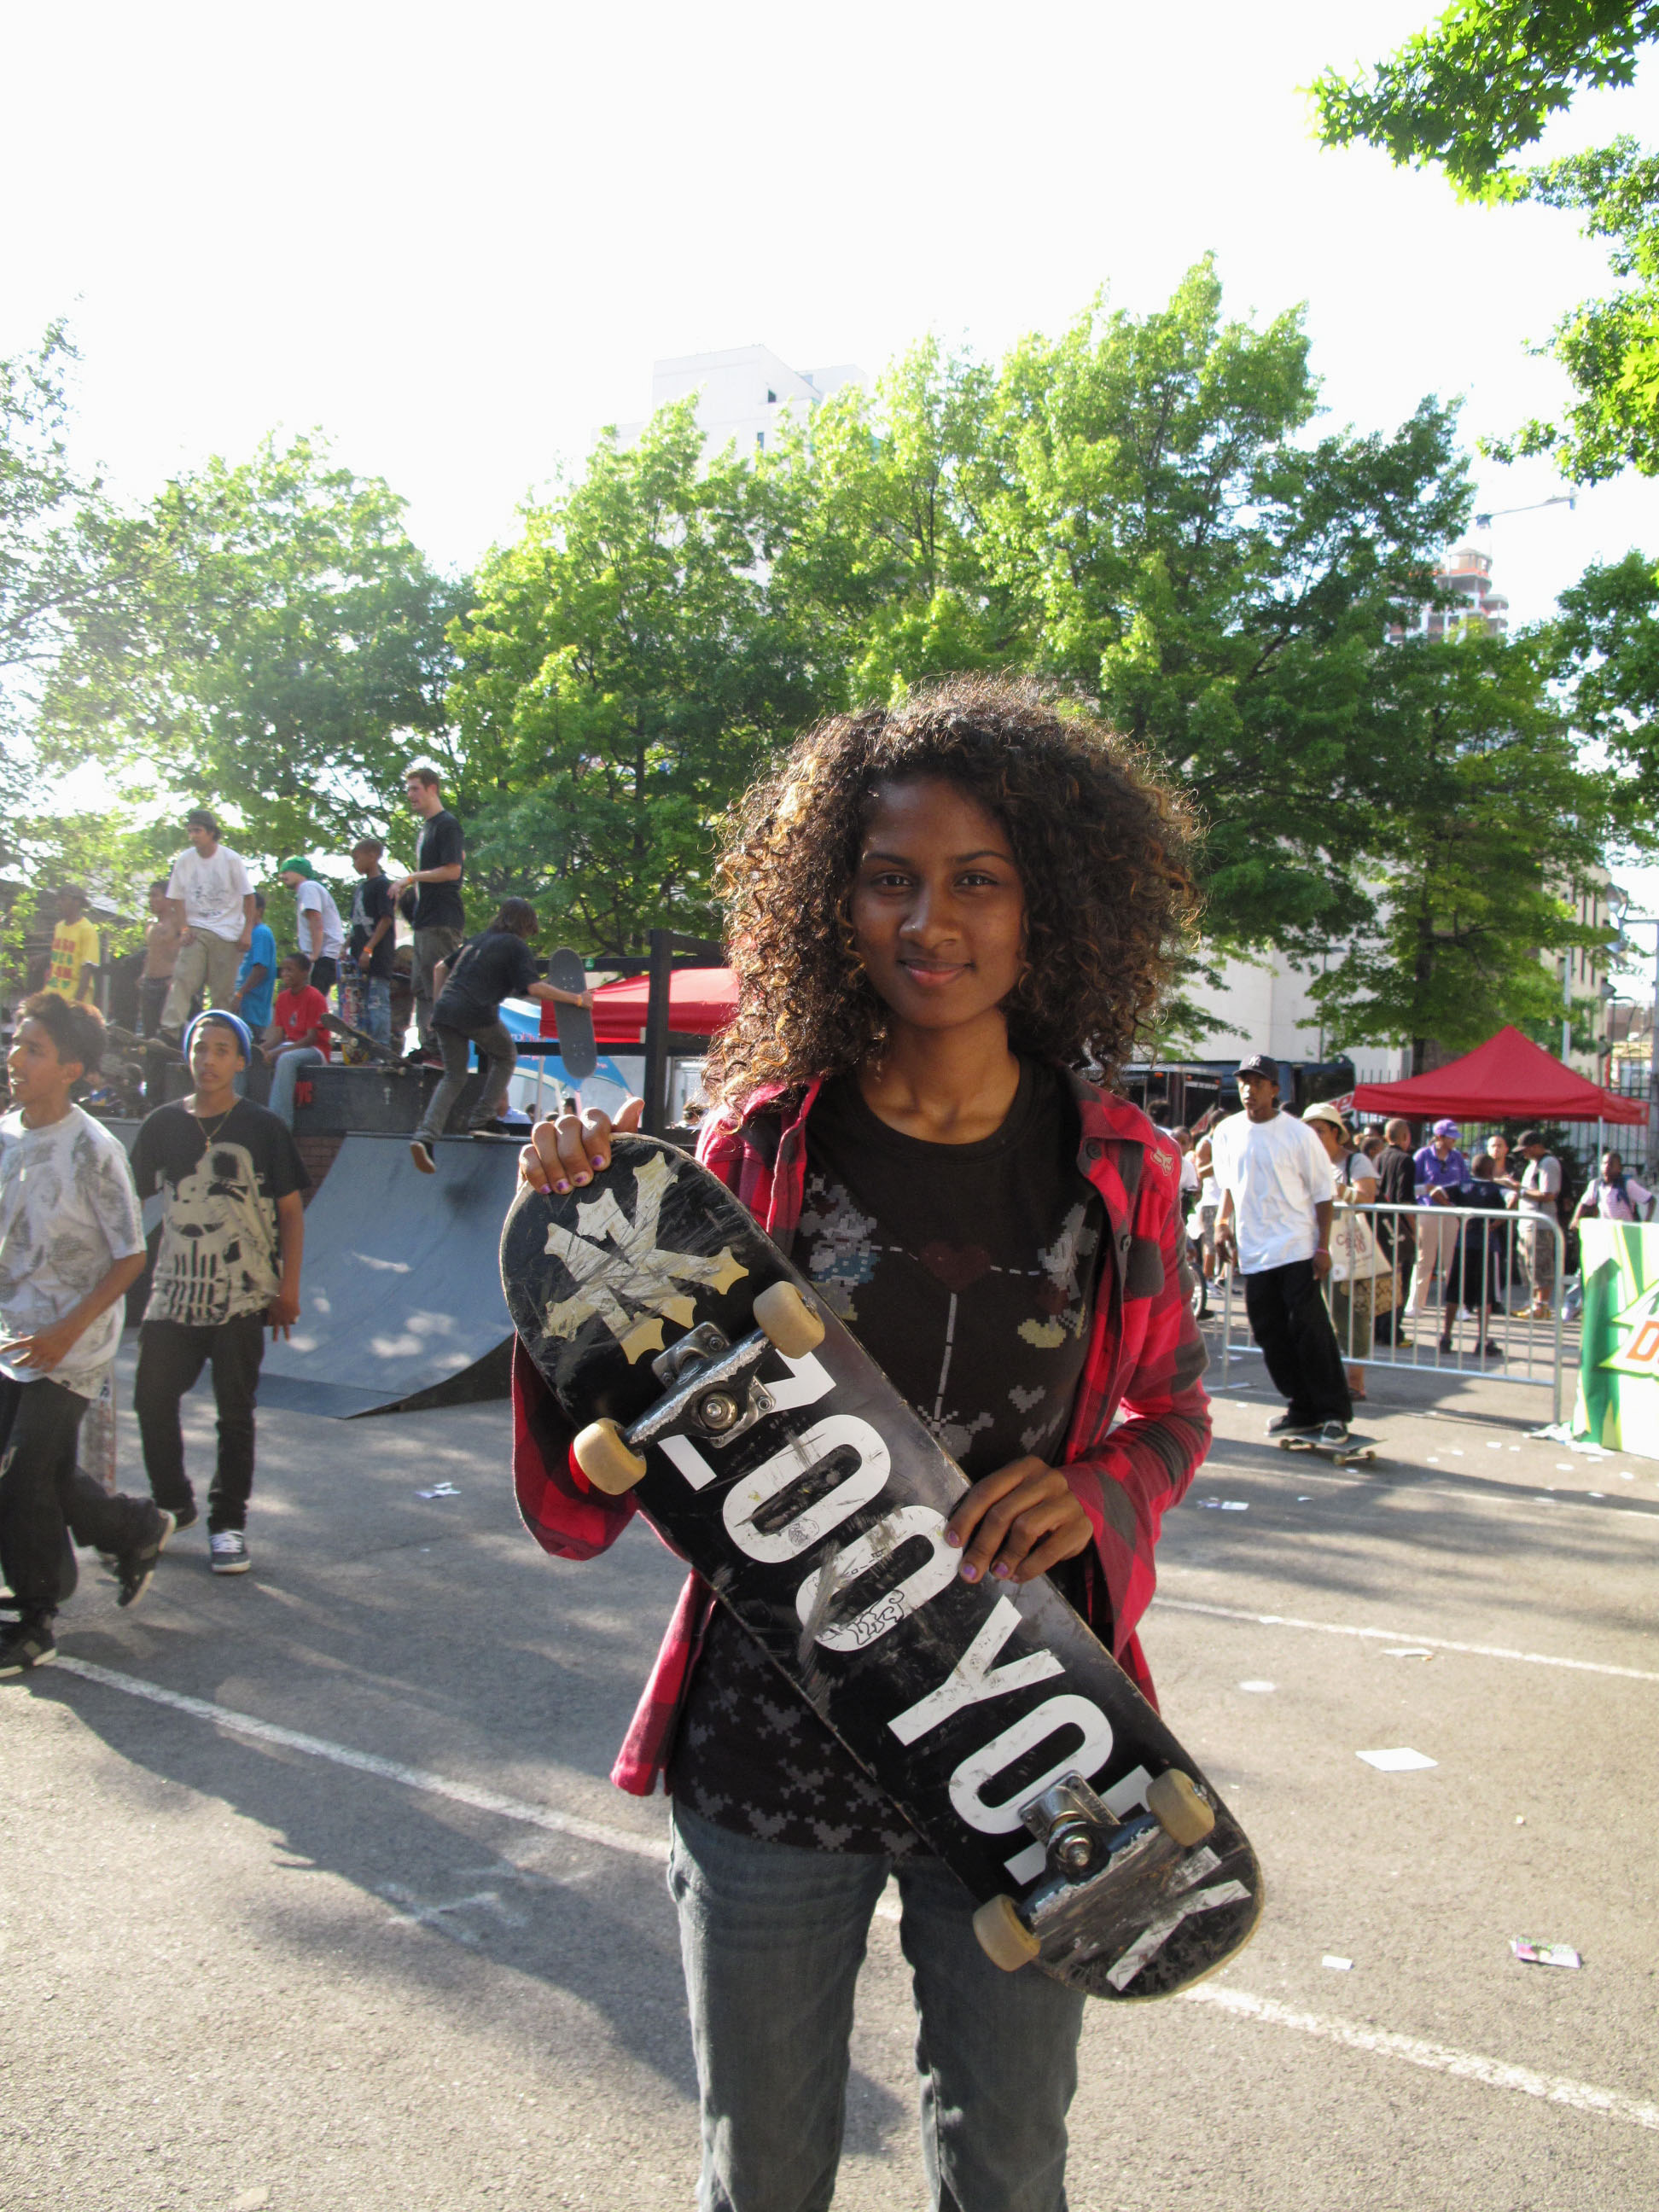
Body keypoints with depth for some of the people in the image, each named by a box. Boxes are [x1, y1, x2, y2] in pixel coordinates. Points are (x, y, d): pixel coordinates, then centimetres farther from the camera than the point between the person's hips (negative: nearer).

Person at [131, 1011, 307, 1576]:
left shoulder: (262, 1128, -2)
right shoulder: (162, 1124, 6)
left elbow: (291, 1211, 1)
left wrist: (288, 1287, -5)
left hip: (243, 1297, -3)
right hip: (174, 1293, 3)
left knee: (235, 1412, 4)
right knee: (152, 1400, 4)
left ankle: (228, 1520, 17)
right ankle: (172, 1504, 26)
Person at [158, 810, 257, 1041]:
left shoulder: (231, 860, -2)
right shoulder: (184, 860, 5)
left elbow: (248, 897, 2)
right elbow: (177, 898, 10)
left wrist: (247, 932, -4)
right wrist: (184, 929, -2)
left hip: (228, 933, -2)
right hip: (196, 930, 2)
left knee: (223, 990, -3)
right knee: (183, 978, -16)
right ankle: (170, 1030, -25)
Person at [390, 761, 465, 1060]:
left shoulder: (447, 825, -9)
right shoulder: (426, 827, 20)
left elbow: (452, 869, -18)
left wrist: (412, 877, -13)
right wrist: (409, 885, 15)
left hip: (443, 921, -10)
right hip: (426, 920, 10)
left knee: (439, 986, -11)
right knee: (421, 987, 11)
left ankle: (441, 1046, -11)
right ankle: (428, 1045, 14)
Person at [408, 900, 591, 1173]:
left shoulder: (477, 940, 23)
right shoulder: (517, 947, 2)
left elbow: (442, 967, 28)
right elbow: (534, 988, -10)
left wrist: (441, 1002, 31)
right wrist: (576, 999, -5)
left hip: (445, 1012, 6)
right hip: (478, 1014, -6)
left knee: (454, 1077, 12)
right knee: (506, 1057, 21)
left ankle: (425, 1135, -8)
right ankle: (482, 1120, 12)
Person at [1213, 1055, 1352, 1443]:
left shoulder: (1298, 1134, -6)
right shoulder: (1227, 1133, 7)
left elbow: (1322, 1193, -3)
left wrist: (1323, 1246, -10)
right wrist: (1223, 1223, 9)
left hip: (1297, 1249, -5)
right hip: (1253, 1253, 5)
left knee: (1309, 1330, -7)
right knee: (1270, 1334, 6)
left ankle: (1334, 1412, 3)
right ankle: (1301, 1411, 17)